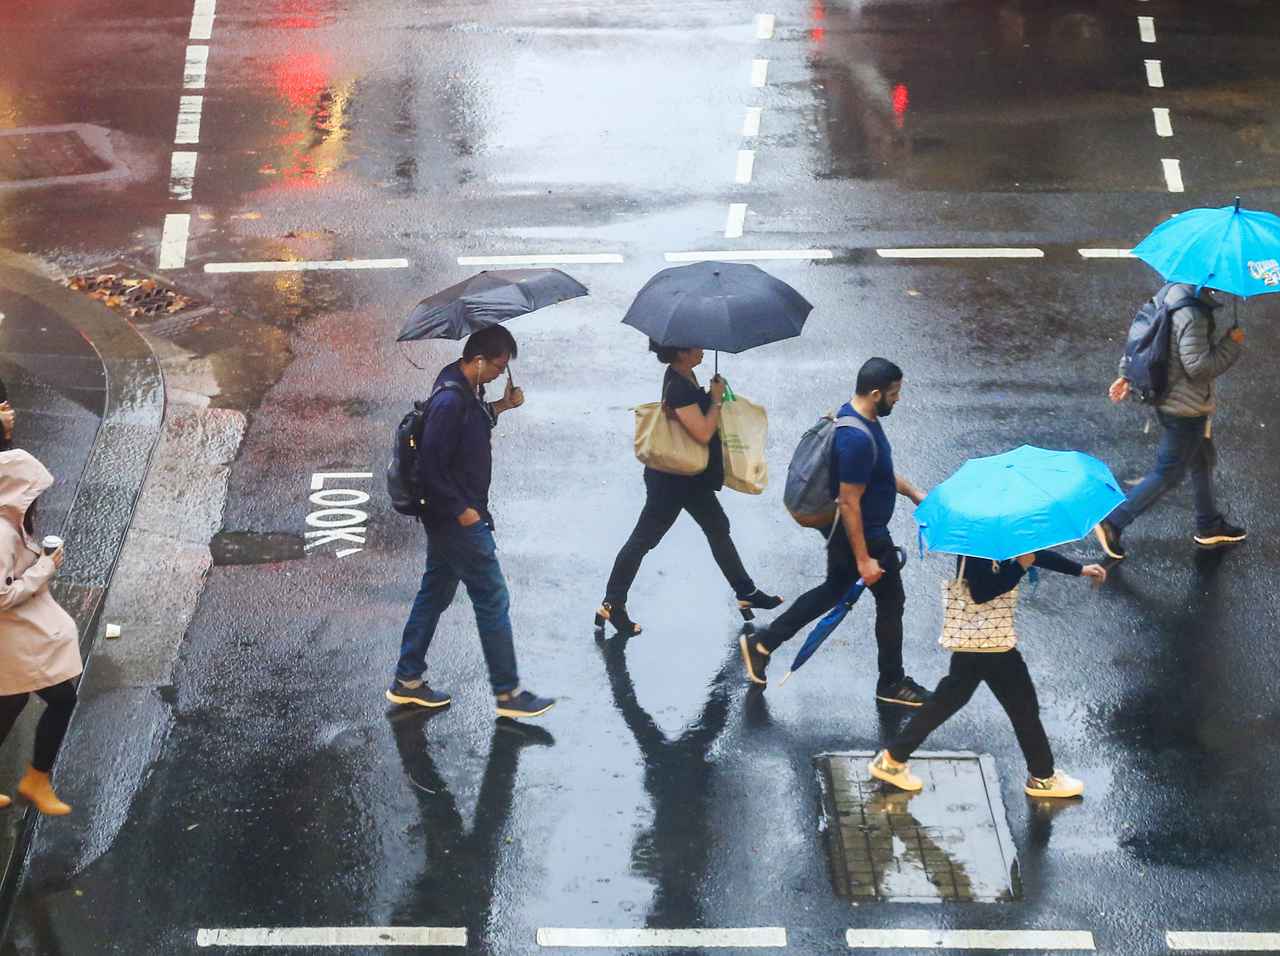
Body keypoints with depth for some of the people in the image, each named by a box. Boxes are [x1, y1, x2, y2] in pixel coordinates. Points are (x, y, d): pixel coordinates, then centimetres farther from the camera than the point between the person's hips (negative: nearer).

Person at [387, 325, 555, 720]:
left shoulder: (465, 390, 4)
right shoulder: (450, 401, -25)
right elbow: (431, 467, -25)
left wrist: (499, 406, 9)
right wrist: (462, 511, -19)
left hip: (449, 519, 10)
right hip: (459, 522, -10)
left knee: (435, 594, 17)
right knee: (493, 600, -2)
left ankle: (407, 680, 26)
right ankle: (509, 694, 6)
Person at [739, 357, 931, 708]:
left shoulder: (856, 415, 0)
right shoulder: (857, 439, -32)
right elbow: (849, 503, -29)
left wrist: (913, 492, 15)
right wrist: (863, 559, -24)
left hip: (842, 532, 10)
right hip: (862, 534, -10)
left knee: (833, 589, 23)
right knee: (890, 601, 7)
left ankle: (762, 643, 28)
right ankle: (892, 684, 22)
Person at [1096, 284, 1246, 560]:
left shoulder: (1169, 292, -1)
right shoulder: (1193, 312, -30)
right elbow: (1198, 366, -28)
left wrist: (1128, 375, 15)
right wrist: (1232, 343, -17)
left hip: (1166, 399, 10)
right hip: (1187, 409, -10)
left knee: (1203, 462, 25)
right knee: (1167, 474, 5)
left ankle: (1210, 526, 41)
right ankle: (1114, 523, 9)